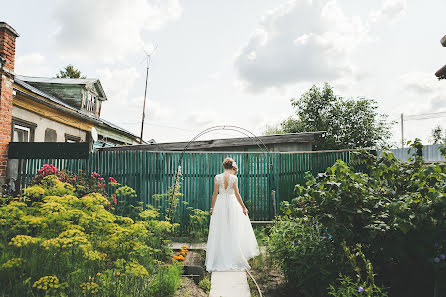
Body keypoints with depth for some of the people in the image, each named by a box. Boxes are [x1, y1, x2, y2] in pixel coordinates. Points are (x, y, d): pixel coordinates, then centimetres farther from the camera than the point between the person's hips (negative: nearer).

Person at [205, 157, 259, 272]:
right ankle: (234, 257, 17)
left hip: (220, 204, 2)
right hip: (232, 203, -1)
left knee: (219, 232, 9)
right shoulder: (234, 178, -9)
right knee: (234, 231, 9)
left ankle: (219, 259, 13)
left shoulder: (217, 177, -4)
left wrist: (212, 207, 5)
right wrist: (243, 207, -3)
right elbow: (237, 194, -10)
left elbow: (215, 193, -2)